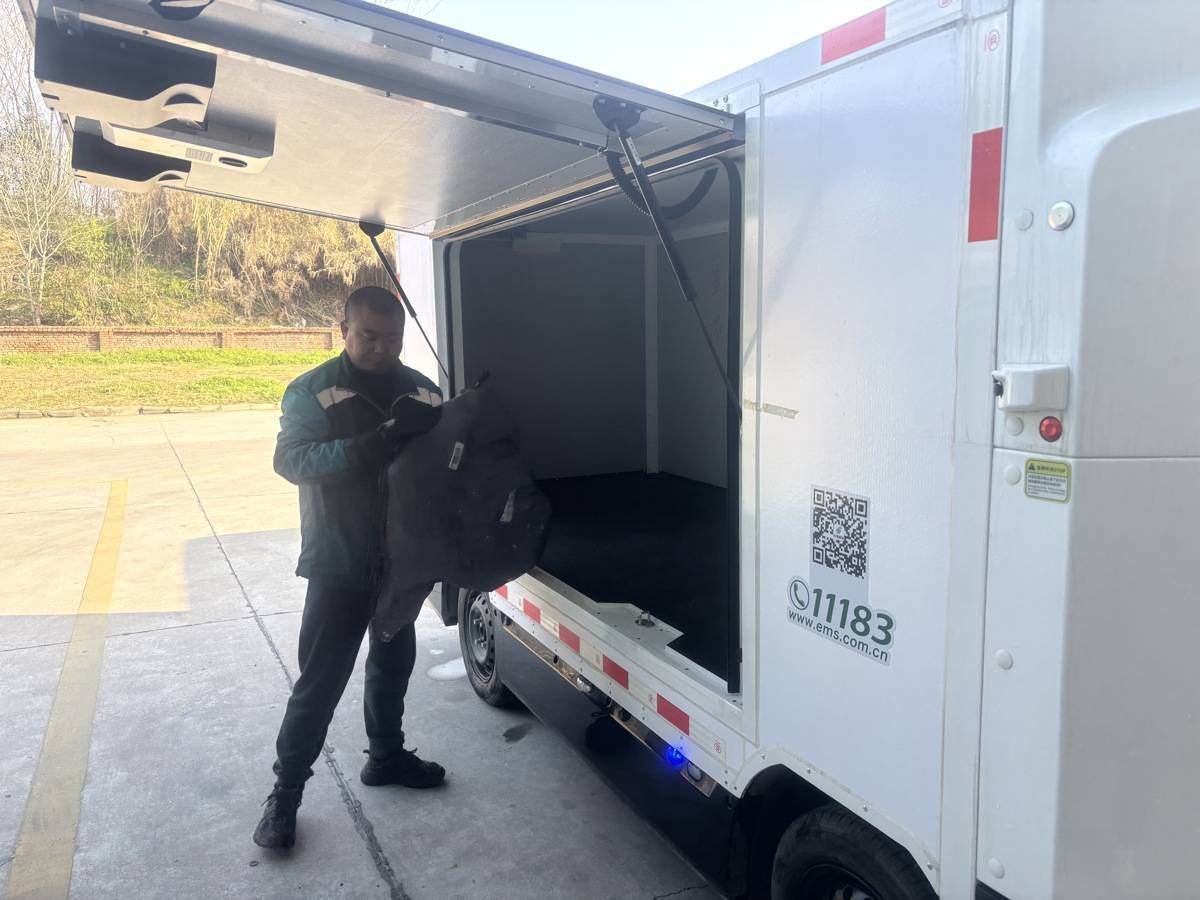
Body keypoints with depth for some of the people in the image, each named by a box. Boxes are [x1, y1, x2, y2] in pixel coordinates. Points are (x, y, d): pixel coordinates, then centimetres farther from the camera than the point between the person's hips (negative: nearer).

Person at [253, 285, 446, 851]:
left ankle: (386, 756, 40)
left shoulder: (421, 391, 2)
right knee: (321, 681, 2)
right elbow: (291, 460, -22)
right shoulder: (314, 391, -9)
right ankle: (285, 793, 19)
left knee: (394, 661, 20)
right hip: (338, 565, -4)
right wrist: (370, 445, -36)